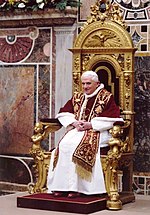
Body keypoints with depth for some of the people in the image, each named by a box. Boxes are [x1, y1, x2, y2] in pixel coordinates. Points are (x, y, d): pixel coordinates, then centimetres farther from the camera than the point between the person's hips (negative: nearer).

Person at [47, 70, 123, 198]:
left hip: (97, 132, -5)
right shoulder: (77, 97, 21)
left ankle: (75, 187, -29)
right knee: (64, 144, -26)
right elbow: (63, 114, 18)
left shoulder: (106, 97, 3)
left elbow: (112, 119, -8)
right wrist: (74, 123, -4)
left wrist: (90, 124, -13)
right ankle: (61, 186, -25)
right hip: (77, 130, 5)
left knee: (76, 145, -33)